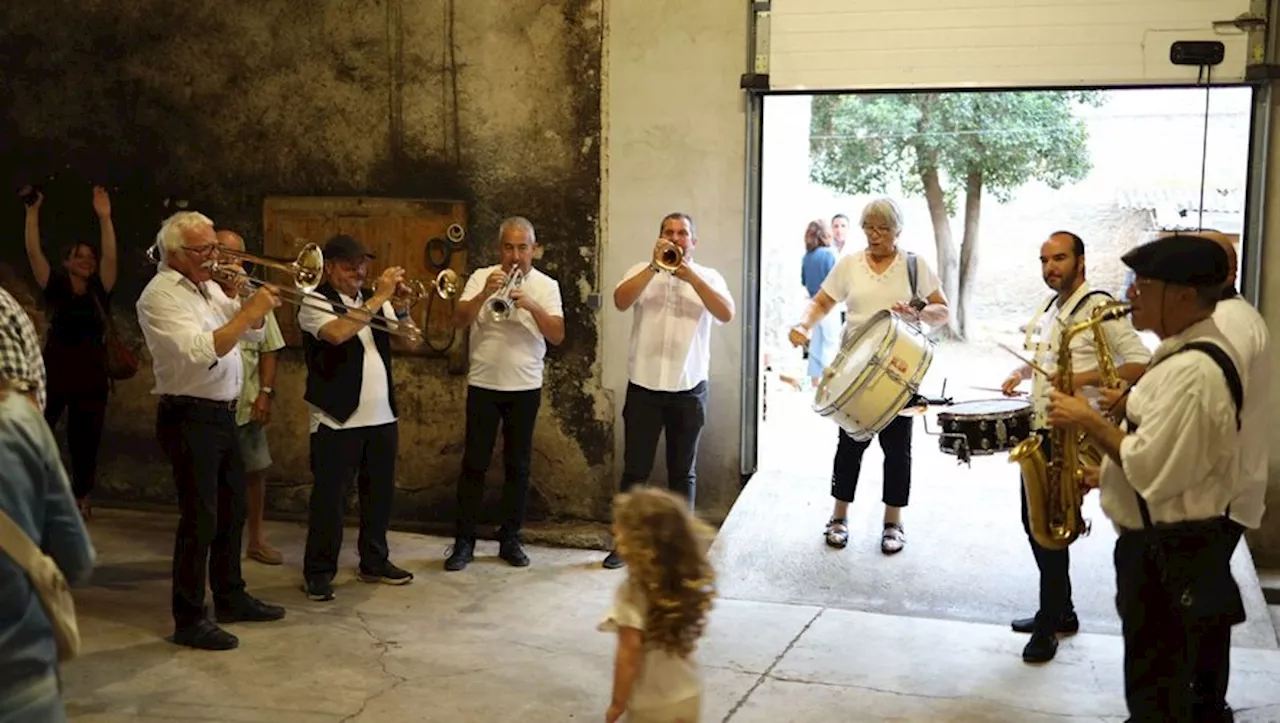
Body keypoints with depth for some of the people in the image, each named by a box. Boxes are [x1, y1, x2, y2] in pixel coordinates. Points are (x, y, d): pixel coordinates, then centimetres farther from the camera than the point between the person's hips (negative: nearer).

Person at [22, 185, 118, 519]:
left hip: (91, 377, 1)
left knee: (85, 442, 8)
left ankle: (81, 497, 20)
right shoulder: (56, 288, 2)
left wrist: (104, 218, -19)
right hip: (54, 373, -1)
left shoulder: (99, 291, 4)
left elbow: (110, 257, -9)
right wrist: (33, 211, -15)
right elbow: (33, 252, -6)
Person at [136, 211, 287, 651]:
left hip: (223, 413, 9)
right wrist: (248, 310, -26)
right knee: (200, 520, -5)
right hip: (190, 418, -9)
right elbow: (202, 352, -28)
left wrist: (250, 301, -4)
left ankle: (231, 598, 32)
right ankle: (189, 621, 5)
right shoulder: (161, 295, -15)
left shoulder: (208, 286, 12)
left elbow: (254, 333, 15)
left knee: (232, 511, 17)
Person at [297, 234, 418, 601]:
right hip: (337, 419, -6)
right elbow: (338, 333, -27)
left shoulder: (374, 300, 13)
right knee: (329, 497, -2)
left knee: (380, 492, 14)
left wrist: (400, 309, -11)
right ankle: (318, 572, 9)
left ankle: (374, 562, 27)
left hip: (382, 416, 6)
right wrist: (379, 299, -24)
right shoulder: (316, 303, -7)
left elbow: (404, 341, 7)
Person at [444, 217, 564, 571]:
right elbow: (458, 321, -9)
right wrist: (485, 294, -24)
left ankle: (510, 539, 18)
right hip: (483, 385, 0)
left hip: (525, 388, 1)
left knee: (518, 465, 7)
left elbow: (557, 335, -8)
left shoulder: (546, 285, 1)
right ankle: (464, 541, 9)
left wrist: (532, 305, -23)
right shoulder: (481, 277, 1)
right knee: (474, 463, 2)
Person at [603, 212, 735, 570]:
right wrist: (655, 266, -19)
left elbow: (727, 314, -12)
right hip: (644, 386, 0)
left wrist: (691, 276, -18)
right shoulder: (642, 271, 6)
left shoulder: (708, 276, 6)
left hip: (689, 388, 0)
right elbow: (621, 302, -13)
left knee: (683, 471, 8)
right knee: (635, 469, 4)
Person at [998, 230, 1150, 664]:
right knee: (1034, 520, 13)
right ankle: (1061, 611, 28)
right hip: (1040, 430, 9)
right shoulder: (1046, 310, 14)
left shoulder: (1099, 307, -12)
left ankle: (1049, 624, 8)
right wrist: (1021, 373, 11)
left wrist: (1085, 377, -28)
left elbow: (1141, 364, -18)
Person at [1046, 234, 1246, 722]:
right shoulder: (1188, 352, 8)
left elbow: (1152, 471, -29)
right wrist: (1109, 471, 9)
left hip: (1171, 553, -10)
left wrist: (1090, 423, -17)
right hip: (1160, 540, 10)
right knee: (1151, 675, 23)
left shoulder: (1192, 371, -27)